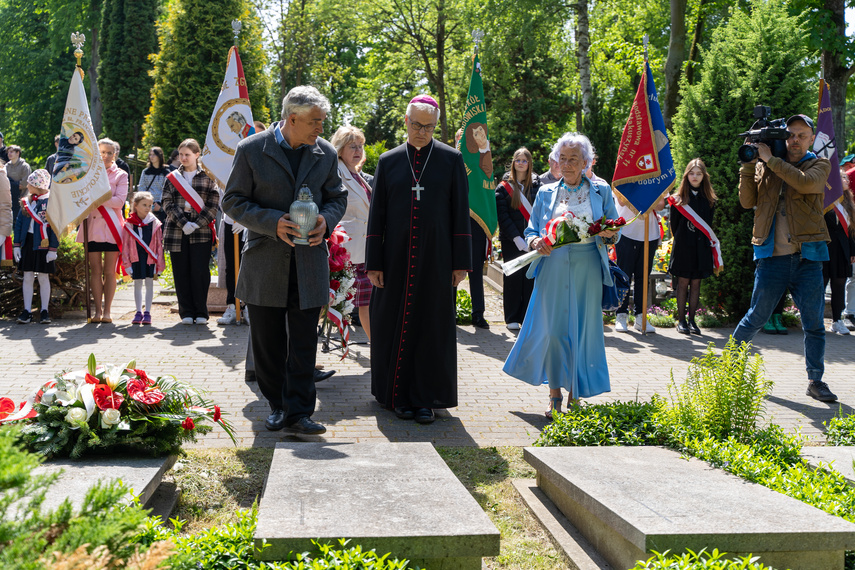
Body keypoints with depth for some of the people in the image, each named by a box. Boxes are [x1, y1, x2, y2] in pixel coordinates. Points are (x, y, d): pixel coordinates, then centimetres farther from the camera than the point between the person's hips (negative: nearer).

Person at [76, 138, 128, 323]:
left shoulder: (120, 175, 5)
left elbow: (119, 201, -8)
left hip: (111, 228, -2)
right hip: (92, 226, 2)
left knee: (109, 271, 0)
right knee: (95, 270, 2)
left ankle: (107, 311, 4)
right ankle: (97, 310, 6)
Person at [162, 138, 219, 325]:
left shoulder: (207, 177, 8)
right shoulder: (172, 177, 12)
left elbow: (213, 204, 2)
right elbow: (167, 204, 3)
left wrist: (197, 224, -10)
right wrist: (183, 223, -11)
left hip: (201, 232, -2)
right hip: (177, 231, 2)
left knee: (200, 272, -5)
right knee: (181, 273, 2)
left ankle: (201, 313, 3)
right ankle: (186, 313, 8)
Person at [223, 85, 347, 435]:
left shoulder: (325, 153, 5)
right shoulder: (251, 150, -5)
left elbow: (337, 197, 15)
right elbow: (232, 201, -3)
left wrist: (326, 221, -8)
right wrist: (272, 222, -18)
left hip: (309, 260, 2)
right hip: (265, 262, -1)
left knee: (304, 341, -1)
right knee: (268, 341, 7)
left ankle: (299, 411, 4)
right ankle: (277, 405, 23)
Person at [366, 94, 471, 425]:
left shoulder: (451, 160, 3)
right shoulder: (388, 161, 6)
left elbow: (460, 213, 2)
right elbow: (377, 214, 5)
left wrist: (461, 262, -4)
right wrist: (373, 262, -1)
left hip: (435, 258, -1)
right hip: (396, 258, 1)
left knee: (433, 327, 2)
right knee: (395, 325, 5)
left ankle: (426, 398, 12)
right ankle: (399, 395, 17)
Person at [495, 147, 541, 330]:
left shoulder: (537, 186, 8)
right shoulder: (504, 187, 3)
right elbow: (502, 216, -3)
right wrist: (517, 238, -12)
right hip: (511, 241, -1)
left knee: (531, 277, 0)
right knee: (513, 277, 1)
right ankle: (512, 318, 8)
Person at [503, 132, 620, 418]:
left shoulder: (601, 192, 7)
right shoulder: (546, 193, 10)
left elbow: (614, 232, 9)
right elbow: (531, 231, 12)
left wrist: (609, 234, -15)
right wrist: (536, 242, -11)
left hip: (587, 271, -1)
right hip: (554, 270, 1)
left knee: (582, 330, 0)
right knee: (552, 328, -2)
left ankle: (575, 399, 12)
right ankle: (555, 396, 11)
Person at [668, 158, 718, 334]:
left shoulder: (709, 199, 7)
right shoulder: (679, 198, 0)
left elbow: (709, 223, 9)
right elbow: (673, 222, 2)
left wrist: (706, 240, 0)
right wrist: (679, 239, 0)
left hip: (701, 247, 2)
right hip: (684, 246, -2)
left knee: (696, 282, 5)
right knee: (683, 282, 0)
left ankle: (691, 320, 11)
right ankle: (681, 321, 7)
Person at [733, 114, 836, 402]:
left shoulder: (820, 165, 7)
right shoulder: (764, 167, 11)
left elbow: (805, 183, -16)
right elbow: (747, 202, 2)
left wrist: (771, 159, -16)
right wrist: (749, 164, -6)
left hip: (807, 258, 0)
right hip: (772, 257, 0)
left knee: (814, 324, 3)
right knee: (756, 318, 5)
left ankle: (815, 381, 15)